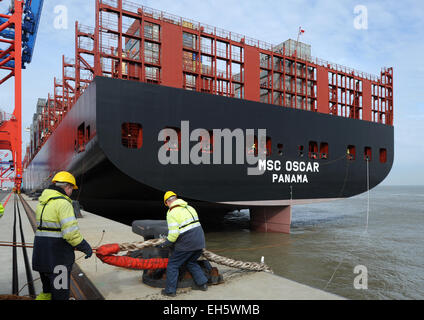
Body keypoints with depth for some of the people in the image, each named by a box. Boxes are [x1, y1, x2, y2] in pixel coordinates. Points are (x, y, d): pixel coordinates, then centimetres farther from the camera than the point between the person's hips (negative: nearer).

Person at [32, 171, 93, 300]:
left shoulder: (42, 202, 12)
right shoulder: (63, 203, -17)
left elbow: (44, 228, 15)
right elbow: (71, 232, -24)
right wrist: (85, 247, -11)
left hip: (41, 254, 9)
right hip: (58, 256, -9)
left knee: (48, 290, 24)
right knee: (60, 294, 4)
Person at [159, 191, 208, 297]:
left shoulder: (171, 213, -10)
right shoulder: (190, 208, 12)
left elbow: (173, 235, -16)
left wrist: (164, 245, -1)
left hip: (186, 244, -7)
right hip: (200, 242, 7)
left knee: (173, 265, 11)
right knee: (192, 263, 27)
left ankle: (170, 290, 15)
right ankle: (203, 284, 25)